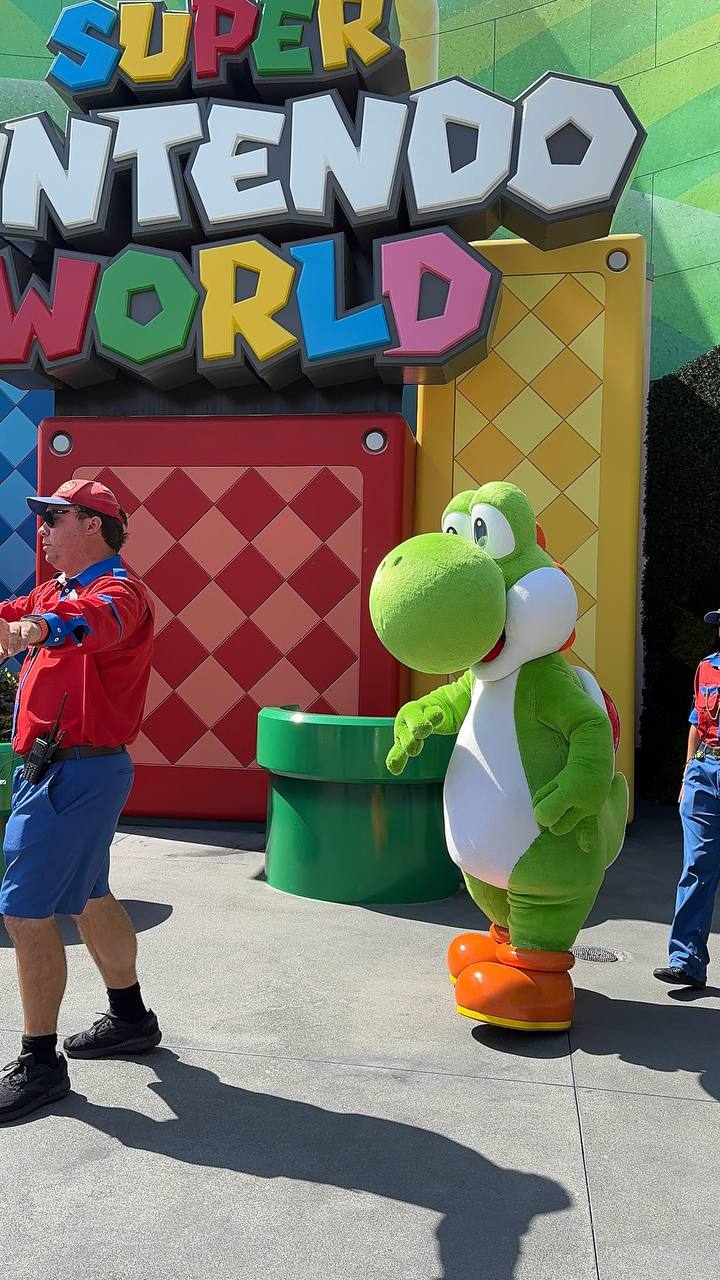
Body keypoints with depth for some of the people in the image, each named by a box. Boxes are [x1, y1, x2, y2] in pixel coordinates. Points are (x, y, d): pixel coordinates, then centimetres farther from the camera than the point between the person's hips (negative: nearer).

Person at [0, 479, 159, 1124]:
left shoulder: (118, 590, -15)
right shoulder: (54, 593, 18)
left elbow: (97, 617, -39)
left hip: (79, 773, -10)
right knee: (88, 898, 21)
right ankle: (130, 1019, 38)